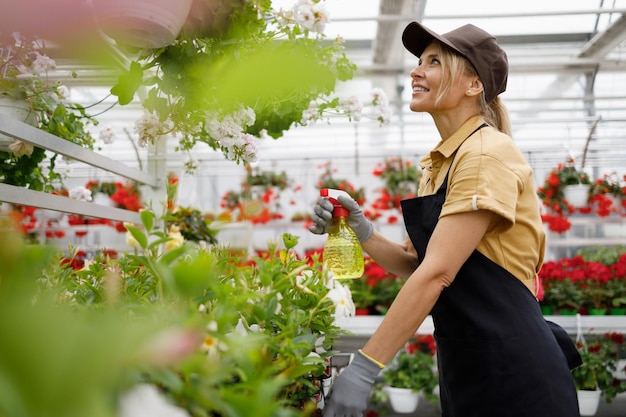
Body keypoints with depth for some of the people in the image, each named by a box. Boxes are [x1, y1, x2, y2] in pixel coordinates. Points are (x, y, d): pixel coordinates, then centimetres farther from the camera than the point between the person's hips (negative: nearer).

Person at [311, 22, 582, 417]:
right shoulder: (438, 163, 10)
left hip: (513, 373, -8)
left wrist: (364, 367, -24)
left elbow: (437, 272, -23)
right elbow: (417, 263, 10)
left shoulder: (488, 154, -16)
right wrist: (362, 231, -6)